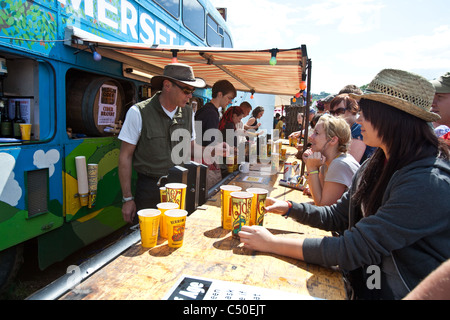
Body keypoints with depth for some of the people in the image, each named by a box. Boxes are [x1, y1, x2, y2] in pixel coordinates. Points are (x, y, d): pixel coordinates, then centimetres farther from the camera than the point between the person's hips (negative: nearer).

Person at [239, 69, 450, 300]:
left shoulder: (429, 182, -25)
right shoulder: (375, 165, 2)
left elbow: (353, 250, -27)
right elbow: (338, 216, 9)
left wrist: (273, 243, -24)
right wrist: (287, 207, -3)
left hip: (397, 293, -6)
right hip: (362, 285, 6)